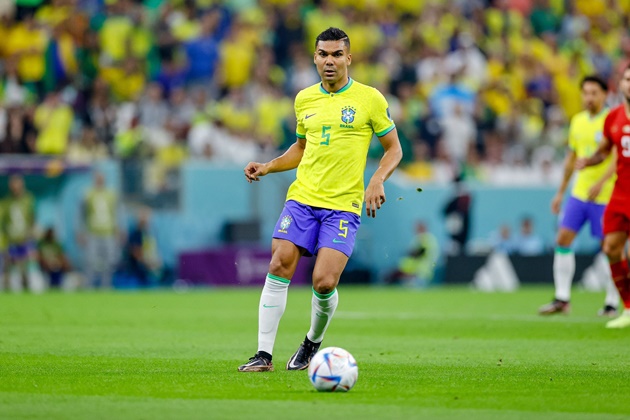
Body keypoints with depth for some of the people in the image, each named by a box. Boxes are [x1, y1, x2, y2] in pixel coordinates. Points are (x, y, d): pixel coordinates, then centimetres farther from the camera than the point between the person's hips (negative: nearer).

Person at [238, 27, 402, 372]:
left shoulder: (369, 99, 0)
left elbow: (394, 149, 6)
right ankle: (264, 354, -5)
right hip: (302, 198, 4)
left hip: (343, 206, -3)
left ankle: (313, 344, 17)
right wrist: (268, 167, 10)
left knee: (324, 283, -13)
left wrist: (377, 180, -12)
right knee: (278, 268, -11)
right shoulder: (304, 99, 12)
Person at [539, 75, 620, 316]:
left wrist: (601, 183, -29)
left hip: (606, 195, -6)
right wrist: (561, 191, 21)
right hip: (579, 192, 6)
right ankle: (562, 299, 2)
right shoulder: (578, 121, 11)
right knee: (563, 239, -3)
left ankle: (612, 303, 10)